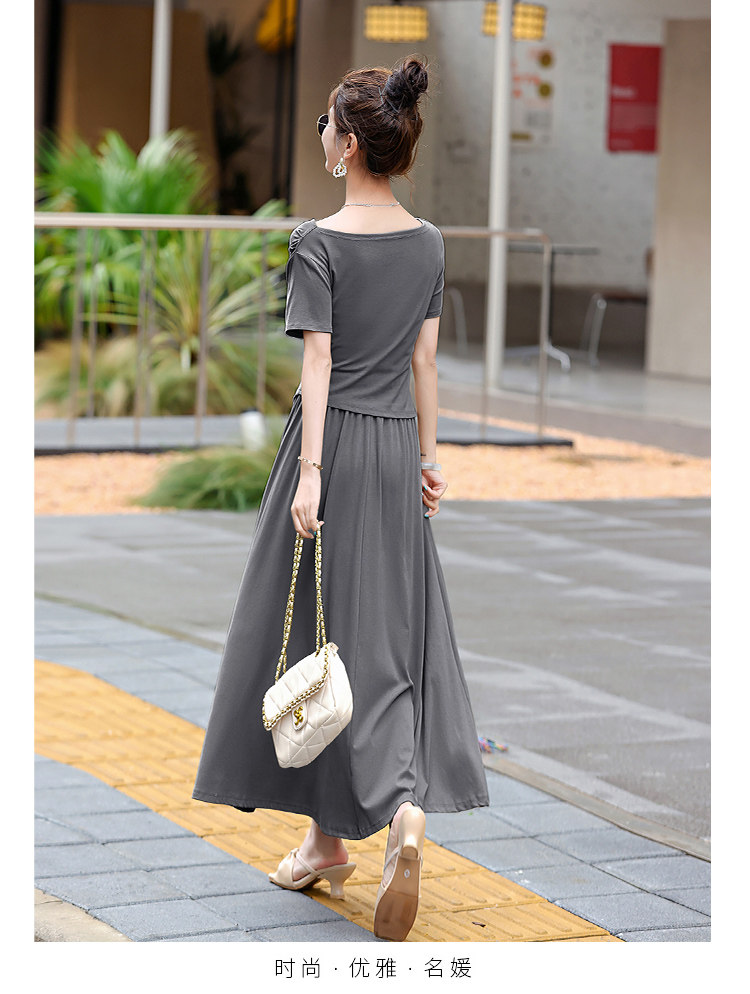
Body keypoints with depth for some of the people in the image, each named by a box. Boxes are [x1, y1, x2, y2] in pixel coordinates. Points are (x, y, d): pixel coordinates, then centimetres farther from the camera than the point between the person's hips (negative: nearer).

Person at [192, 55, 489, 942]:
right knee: (391, 633, 8)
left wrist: (309, 470, -16)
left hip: (335, 439, -5)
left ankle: (328, 840, 12)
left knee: (316, 632, 5)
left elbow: (319, 361, -15)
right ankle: (404, 809, -11)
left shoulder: (320, 242, -11)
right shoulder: (428, 243, 6)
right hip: (397, 442, 5)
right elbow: (425, 358, 10)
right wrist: (427, 456, 16)